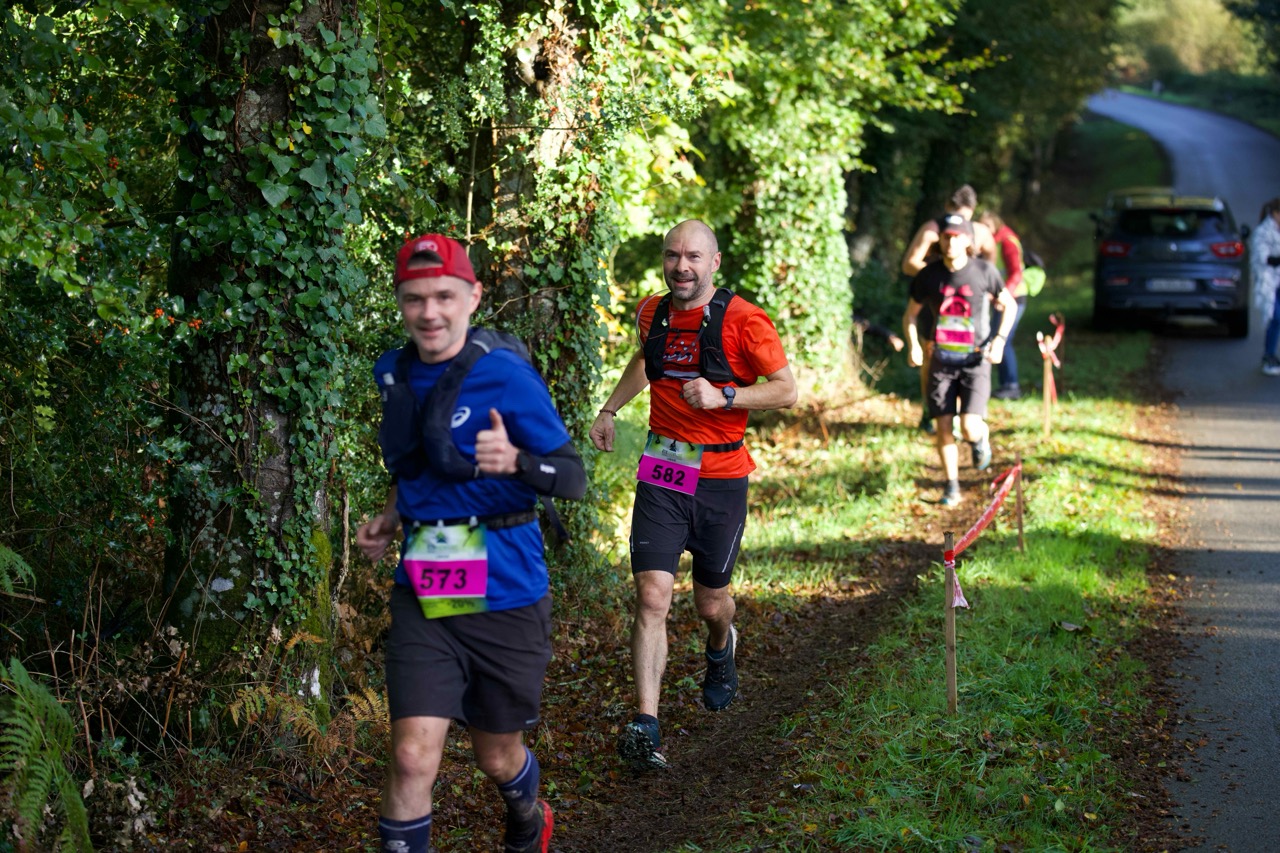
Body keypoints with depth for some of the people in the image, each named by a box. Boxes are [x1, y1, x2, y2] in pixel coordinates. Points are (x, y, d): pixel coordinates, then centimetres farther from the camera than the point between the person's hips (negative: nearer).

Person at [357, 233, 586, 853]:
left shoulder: (505, 374, -13)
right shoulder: (394, 374, 3)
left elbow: (573, 478, -14)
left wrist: (515, 461, -33)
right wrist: (392, 514, 6)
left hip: (504, 593, -3)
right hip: (422, 596, 3)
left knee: (497, 757, 15)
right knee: (412, 757, -12)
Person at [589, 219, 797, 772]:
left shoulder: (743, 321, -10)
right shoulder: (652, 313, 5)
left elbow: (787, 390, -7)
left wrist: (723, 396, -19)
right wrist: (610, 410, 23)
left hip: (720, 478, -2)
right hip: (661, 475, 2)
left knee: (711, 603, 13)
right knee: (652, 596, -12)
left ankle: (721, 647, 51)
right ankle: (645, 728, -15)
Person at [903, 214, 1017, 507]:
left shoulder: (984, 271, -6)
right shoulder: (929, 275, -1)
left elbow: (1009, 305, 7)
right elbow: (910, 314, 11)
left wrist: (999, 340, -6)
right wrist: (913, 345, -6)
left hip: (975, 360, -2)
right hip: (941, 360, 2)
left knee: (970, 428, -14)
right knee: (943, 427, 0)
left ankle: (982, 438, 23)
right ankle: (951, 486, 17)